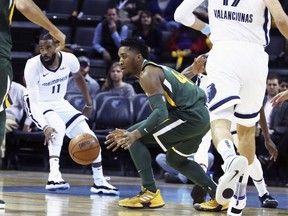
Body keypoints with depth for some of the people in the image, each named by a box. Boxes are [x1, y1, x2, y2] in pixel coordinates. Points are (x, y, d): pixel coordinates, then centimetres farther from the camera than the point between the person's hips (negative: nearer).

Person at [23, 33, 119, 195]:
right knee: (58, 127, -36)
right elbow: (34, 102, -31)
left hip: (60, 103, 5)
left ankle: (99, 182, 14)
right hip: (39, 105, -5)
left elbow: (78, 77, 8)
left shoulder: (69, 59, -17)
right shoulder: (33, 66, -29)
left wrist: (89, 103, 14)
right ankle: (54, 177, -39)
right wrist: (45, 127, -46)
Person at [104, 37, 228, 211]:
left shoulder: (148, 74, -9)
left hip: (190, 116, -10)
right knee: (175, 159, 30)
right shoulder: (157, 70, 22)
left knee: (136, 137, -7)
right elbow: (162, 110, 26)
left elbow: (161, 112, -22)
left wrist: (135, 134, -31)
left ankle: (150, 193, -11)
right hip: (202, 116, 10)